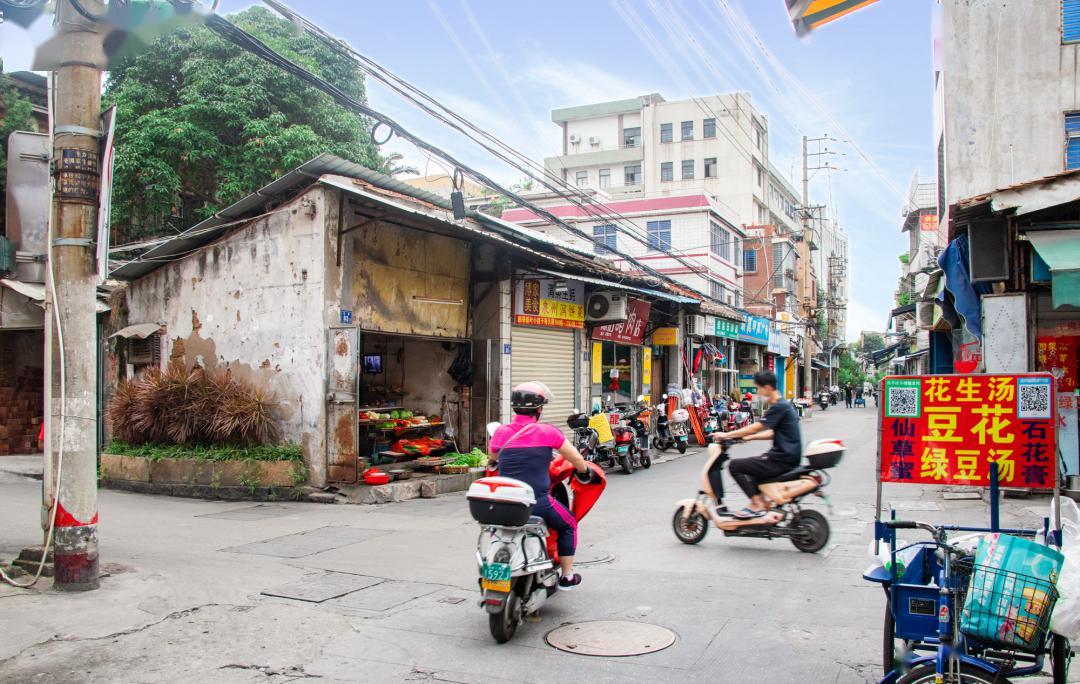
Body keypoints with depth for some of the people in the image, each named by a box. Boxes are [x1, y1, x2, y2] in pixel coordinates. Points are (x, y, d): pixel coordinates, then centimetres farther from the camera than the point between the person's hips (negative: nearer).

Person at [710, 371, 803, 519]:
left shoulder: (779, 407, -17)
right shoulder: (783, 404, 14)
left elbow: (755, 428, -19)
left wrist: (726, 435, -13)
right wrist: (749, 437, 19)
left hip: (783, 459, -11)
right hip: (787, 456, 11)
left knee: (735, 466, -11)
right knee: (749, 465, 30)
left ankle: (757, 505, -8)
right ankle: (761, 501, 26)